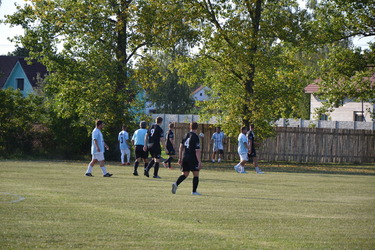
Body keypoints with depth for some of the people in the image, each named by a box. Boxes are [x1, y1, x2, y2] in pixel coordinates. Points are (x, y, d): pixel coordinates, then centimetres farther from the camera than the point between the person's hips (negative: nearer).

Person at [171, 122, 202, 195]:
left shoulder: (186, 136, 10)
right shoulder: (195, 137, -10)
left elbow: (181, 147, 13)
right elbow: (197, 151, -15)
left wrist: (180, 158, 19)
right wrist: (199, 162, -14)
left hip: (185, 158, 6)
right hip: (193, 158, -6)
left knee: (184, 174, 9)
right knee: (196, 174, 5)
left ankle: (176, 184, -16)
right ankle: (194, 191, 4)